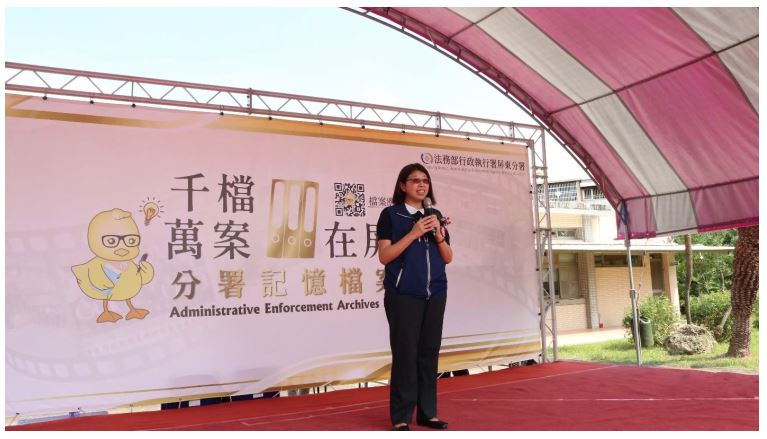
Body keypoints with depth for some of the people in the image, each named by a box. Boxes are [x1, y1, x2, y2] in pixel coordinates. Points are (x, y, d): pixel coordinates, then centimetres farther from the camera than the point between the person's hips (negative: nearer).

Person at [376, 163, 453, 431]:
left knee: (429, 352, 7)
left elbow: (448, 258, 14)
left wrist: (439, 235, -4)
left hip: (435, 293, 5)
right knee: (405, 353, -4)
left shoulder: (435, 216, 14)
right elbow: (384, 256, -9)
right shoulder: (391, 214, 0)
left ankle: (427, 412, 16)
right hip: (403, 294, -5)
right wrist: (414, 233, -15)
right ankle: (401, 417, 5)